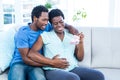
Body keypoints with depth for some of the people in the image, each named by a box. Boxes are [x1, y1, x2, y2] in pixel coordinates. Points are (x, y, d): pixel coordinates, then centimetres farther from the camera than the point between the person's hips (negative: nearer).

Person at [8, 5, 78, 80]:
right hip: (19, 63, -3)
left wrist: (69, 26, 1)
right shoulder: (23, 33, -12)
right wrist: (51, 63, -21)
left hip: (35, 65, 4)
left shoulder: (46, 27, 3)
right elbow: (26, 59, -16)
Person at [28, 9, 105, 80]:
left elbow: (80, 58, 17)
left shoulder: (72, 36, 17)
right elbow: (31, 54, -5)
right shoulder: (45, 36, 6)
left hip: (73, 68, 4)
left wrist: (81, 42, 0)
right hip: (54, 70, -4)